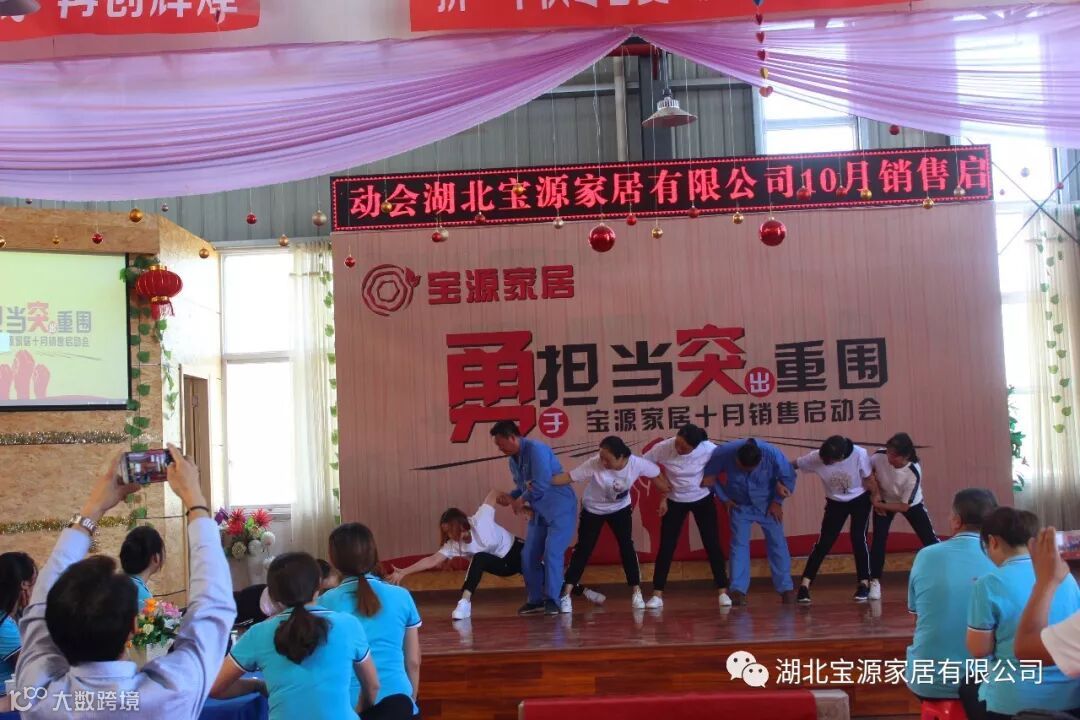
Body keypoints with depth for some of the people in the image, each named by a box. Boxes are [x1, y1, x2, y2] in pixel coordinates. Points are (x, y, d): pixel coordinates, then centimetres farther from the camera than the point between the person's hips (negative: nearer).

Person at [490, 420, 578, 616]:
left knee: (552, 554, -15)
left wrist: (521, 500, -14)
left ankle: (552, 600, -6)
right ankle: (535, 600, 15)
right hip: (539, 512, 9)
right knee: (528, 556, 4)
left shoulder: (536, 449, -20)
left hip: (560, 509, -9)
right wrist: (510, 497, -3)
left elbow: (541, 485, -28)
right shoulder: (513, 460, 7)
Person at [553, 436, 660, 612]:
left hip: (620, 508, 2)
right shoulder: (594, 464, -34)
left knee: (627, 547, -5)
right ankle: (566, 595, 0)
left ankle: (636, 592, 10)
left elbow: (657, 475, -11)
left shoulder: (637, 464, -29)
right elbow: (569, 477, -32)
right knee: (583, 549, -4)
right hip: (593, 510, -1)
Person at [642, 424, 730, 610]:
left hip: (703, 500, 0)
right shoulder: (663, 448, -25)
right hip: (675, 501, 0)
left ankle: (722, 591, 10)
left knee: (712, 544, -1)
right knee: (666, 546, -2)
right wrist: (657, 480, -16)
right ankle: (657, 594, 4)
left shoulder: (708, 449, -27)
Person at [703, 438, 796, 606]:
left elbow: (789, 476, -14)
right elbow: (708, 476, -12)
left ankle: (786, 588, 14)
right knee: (739, 544, -9)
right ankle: (738, 590, -9)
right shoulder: (724, 453, -31)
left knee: (777, 543, 3)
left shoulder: (772, 454, -32)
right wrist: (724, 499, -8)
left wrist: (777, 502, -9)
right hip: (739, 505, 0)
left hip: (767, 504, 0)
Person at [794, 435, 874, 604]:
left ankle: (864, 584, 7)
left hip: (860, 500, -1)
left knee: (858, 539, -10)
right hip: (835, 502, 1)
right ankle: (804, 585, -3)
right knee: (824, 542, -5)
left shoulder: (859, 454, -32)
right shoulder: (817, 457, -28)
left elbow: (869, 478, -17)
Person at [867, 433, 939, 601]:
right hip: (884, 500, 1)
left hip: (911, 504, -1)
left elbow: (904, 506, -27)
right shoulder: (879, 456, -32)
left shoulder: (914, 473, -37)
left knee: (930, 540, 1)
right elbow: (868, 472, -6)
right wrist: (875, 494, -14)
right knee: (879, 538, -11)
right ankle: (875, 582, -1)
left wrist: (879, 504, -26)